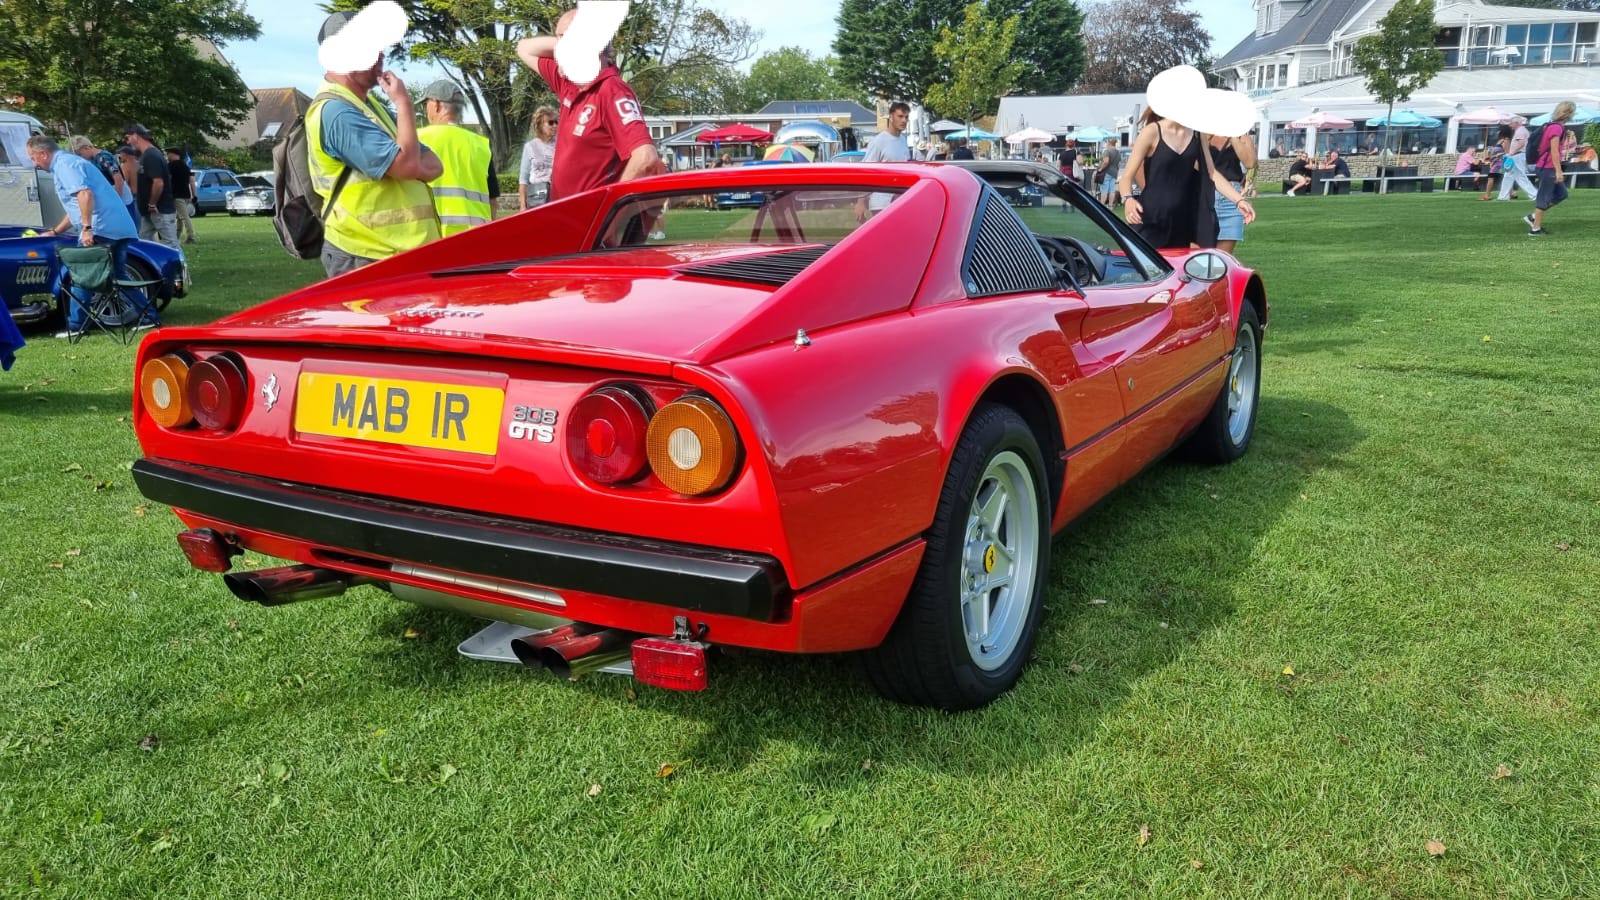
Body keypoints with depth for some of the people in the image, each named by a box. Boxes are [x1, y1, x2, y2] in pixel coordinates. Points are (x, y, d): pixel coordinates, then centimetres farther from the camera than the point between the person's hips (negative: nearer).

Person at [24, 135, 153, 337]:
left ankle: (75, 326, 2)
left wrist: (86, 228, -24)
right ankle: (149, 316, 9)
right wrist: (54, 232, 39)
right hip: (120, 228, 10)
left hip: (100, 229, -10)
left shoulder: (64, 164, -5)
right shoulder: (69, 162, 27)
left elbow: (85, 194, -22)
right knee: (119, 276, 15)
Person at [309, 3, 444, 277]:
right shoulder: (336, 112, -14)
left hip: (400, 253, 10)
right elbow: (407, 164, -22)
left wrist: (406, 165, -12)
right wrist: (403, 102, -11)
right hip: (365, 260, -10)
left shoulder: (370, 105, 18)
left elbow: (434, 166, 11)